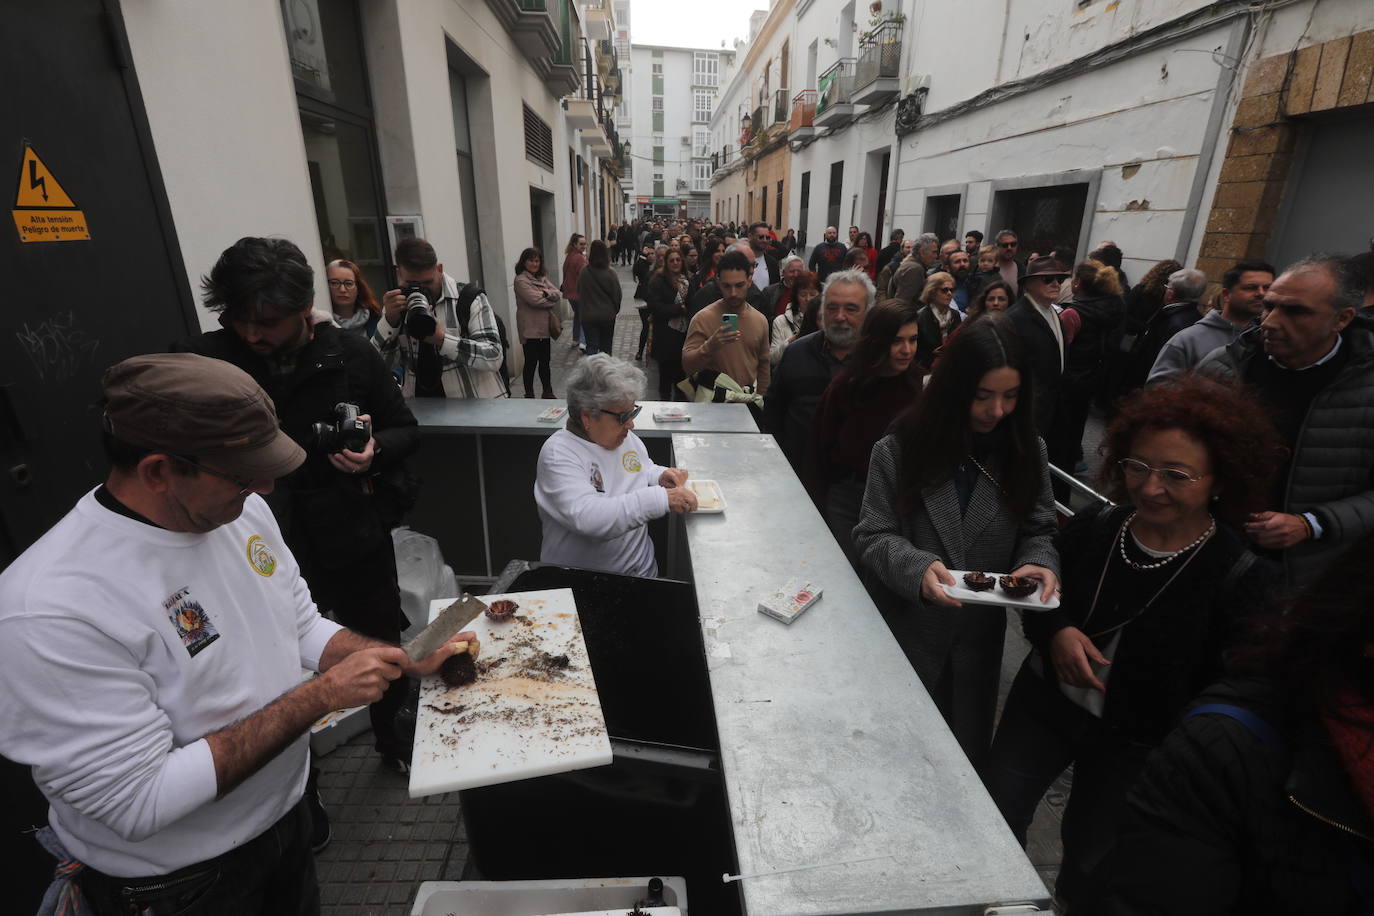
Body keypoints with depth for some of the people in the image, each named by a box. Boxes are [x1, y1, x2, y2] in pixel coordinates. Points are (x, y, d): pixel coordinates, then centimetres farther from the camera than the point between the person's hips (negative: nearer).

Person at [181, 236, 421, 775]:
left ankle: (391, 736, 46)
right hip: (267, 549, 0)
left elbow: (406, 430, 1)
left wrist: (375, 451, -19)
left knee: (381, 649, 17)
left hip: (355, 539, 0)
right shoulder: (206, 360, -7)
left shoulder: (352, 356, -8)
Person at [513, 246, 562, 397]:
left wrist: (546, 293, -17)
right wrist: (552, 300, -5)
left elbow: (558, 294, 2)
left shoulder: (542, 278, 13)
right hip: (530, 328, -7)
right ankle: (529, 395, 14)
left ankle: (547, 392, 29)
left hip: (545, 327, 7)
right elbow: (534, 300, -20)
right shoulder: (521, 280, -9)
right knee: (531, 362, 2)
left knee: (545, 361, 16)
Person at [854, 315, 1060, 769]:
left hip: (981, 634, 2)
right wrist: (918, 568, -29)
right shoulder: (900, 450, -12)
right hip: (909, 629, -2)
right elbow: (872, 537, -11)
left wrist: (1040, 563, -19)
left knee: (966, 756, 21)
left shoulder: (1026, 451, -3)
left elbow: (1037, 531, 3)